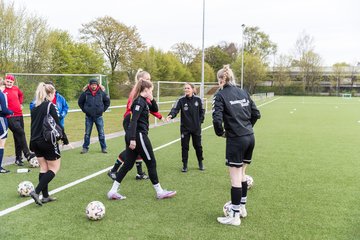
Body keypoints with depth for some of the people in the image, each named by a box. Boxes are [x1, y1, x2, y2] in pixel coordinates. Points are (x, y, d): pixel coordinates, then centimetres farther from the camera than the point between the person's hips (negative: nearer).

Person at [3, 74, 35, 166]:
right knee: (20, 133, -19)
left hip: (19, 115, 6)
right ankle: (27, 154, -13)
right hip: (11, 117, -6)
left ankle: (18, 158, 18)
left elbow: (21, 95, 30)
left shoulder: (16, 89, 9)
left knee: (18, 136, 10)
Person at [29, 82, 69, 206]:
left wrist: (32, 143, 23)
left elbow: (33, 125, 16)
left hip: (36, 142, 8)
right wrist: (64, 138, -2)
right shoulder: (50, 106, -13)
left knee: (44, 168, 14)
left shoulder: (35, 107, 10)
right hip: (48, 141, -8)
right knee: (54, 168, 4)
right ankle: (36, 191, -8)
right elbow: (57, 124, -14)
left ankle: (45, 196, 17)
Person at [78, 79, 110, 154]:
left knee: (101, 133, 5)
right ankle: (85, 148, 17)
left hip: (99, 116, 0)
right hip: (89, 117, 0)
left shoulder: (102, 93, -4)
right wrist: (84, 110, 4)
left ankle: (103, 148, 14)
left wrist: (103, 109, 5)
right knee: (87, 133, 8)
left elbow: (107, 101, 11)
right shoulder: (85, 93, -5)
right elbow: (80, 102, 10)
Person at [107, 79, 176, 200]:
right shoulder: (139, 101, -14)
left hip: (133, 136, 10)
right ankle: (160, 192, 13)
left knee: (128, 164, 10)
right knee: (151, 163, 2)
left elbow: (155, 109, 24)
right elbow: (134, 120, -23)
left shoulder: (143, 101, 15)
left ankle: (113, 191, 10)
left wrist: (152, 99, 6)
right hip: (138, 135, -10)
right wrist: (133, 139, -27)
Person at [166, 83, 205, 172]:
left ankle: (200, 163, 31)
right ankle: (185, 165, 18)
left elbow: (202, 111, 9)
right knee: (184, 147, 3)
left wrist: (200, 121, 2)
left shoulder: (198, 99, -2)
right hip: (185, 128, -1)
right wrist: (171, 115, -38)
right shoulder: (181, 100, -7)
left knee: (198, 146, 12)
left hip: (196, 128, 1)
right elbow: (175, 109, -20)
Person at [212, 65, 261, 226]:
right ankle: (242, 208, 31)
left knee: (235, 178, 1)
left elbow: (217, 119, -20)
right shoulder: (243, 92, 10)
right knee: (241, 174, 20)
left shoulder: (220, 95, -9)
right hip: (250, 138, 7)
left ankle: (235, 216, 10)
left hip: (236, 140, -7)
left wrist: (220, 133, -2)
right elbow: (256, 114, 11)